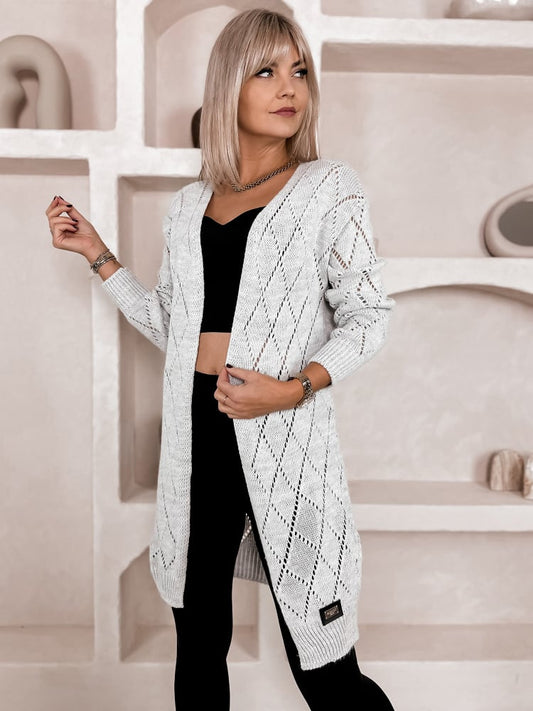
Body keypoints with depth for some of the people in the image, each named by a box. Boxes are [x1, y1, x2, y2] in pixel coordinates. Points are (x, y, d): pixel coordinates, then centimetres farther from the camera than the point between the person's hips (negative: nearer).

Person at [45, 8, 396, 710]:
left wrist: (294, 387, -17)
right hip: (197, 438, 4)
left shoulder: (329, 188, 2)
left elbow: (367, 315, -1)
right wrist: (97, 253, 13)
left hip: (287, 437, -4)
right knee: (198, 644, 16)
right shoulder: (189, 205, 12)